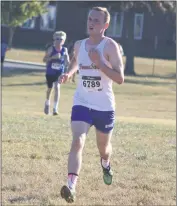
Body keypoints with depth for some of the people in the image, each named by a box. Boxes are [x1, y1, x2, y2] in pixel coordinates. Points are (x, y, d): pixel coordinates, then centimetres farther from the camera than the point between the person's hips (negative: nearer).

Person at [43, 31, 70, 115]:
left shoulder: (64, 50, -4)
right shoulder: (51, 49, -9)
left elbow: (67, 63, 2)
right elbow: (44, 59, -11)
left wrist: (66, 57, -19)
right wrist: (53, 57, -26)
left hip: (59, 73, 0)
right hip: (50, 73, 0)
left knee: (57, 87, -21)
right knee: (50, 88, 18)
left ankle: (55, 108, -20)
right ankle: (47, 103, 46)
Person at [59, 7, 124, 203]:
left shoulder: (110, 46, -13)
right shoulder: (79, 45, 2)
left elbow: (120, 78, -20)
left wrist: (98, 62, -28)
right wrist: (69, 73, 8)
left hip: (104, 106, -2)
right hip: (82, 103, 2)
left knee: (103, 147, 19)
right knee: (77, 141, -21)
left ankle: (106, 165, 56)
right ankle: (71, 187, -33)